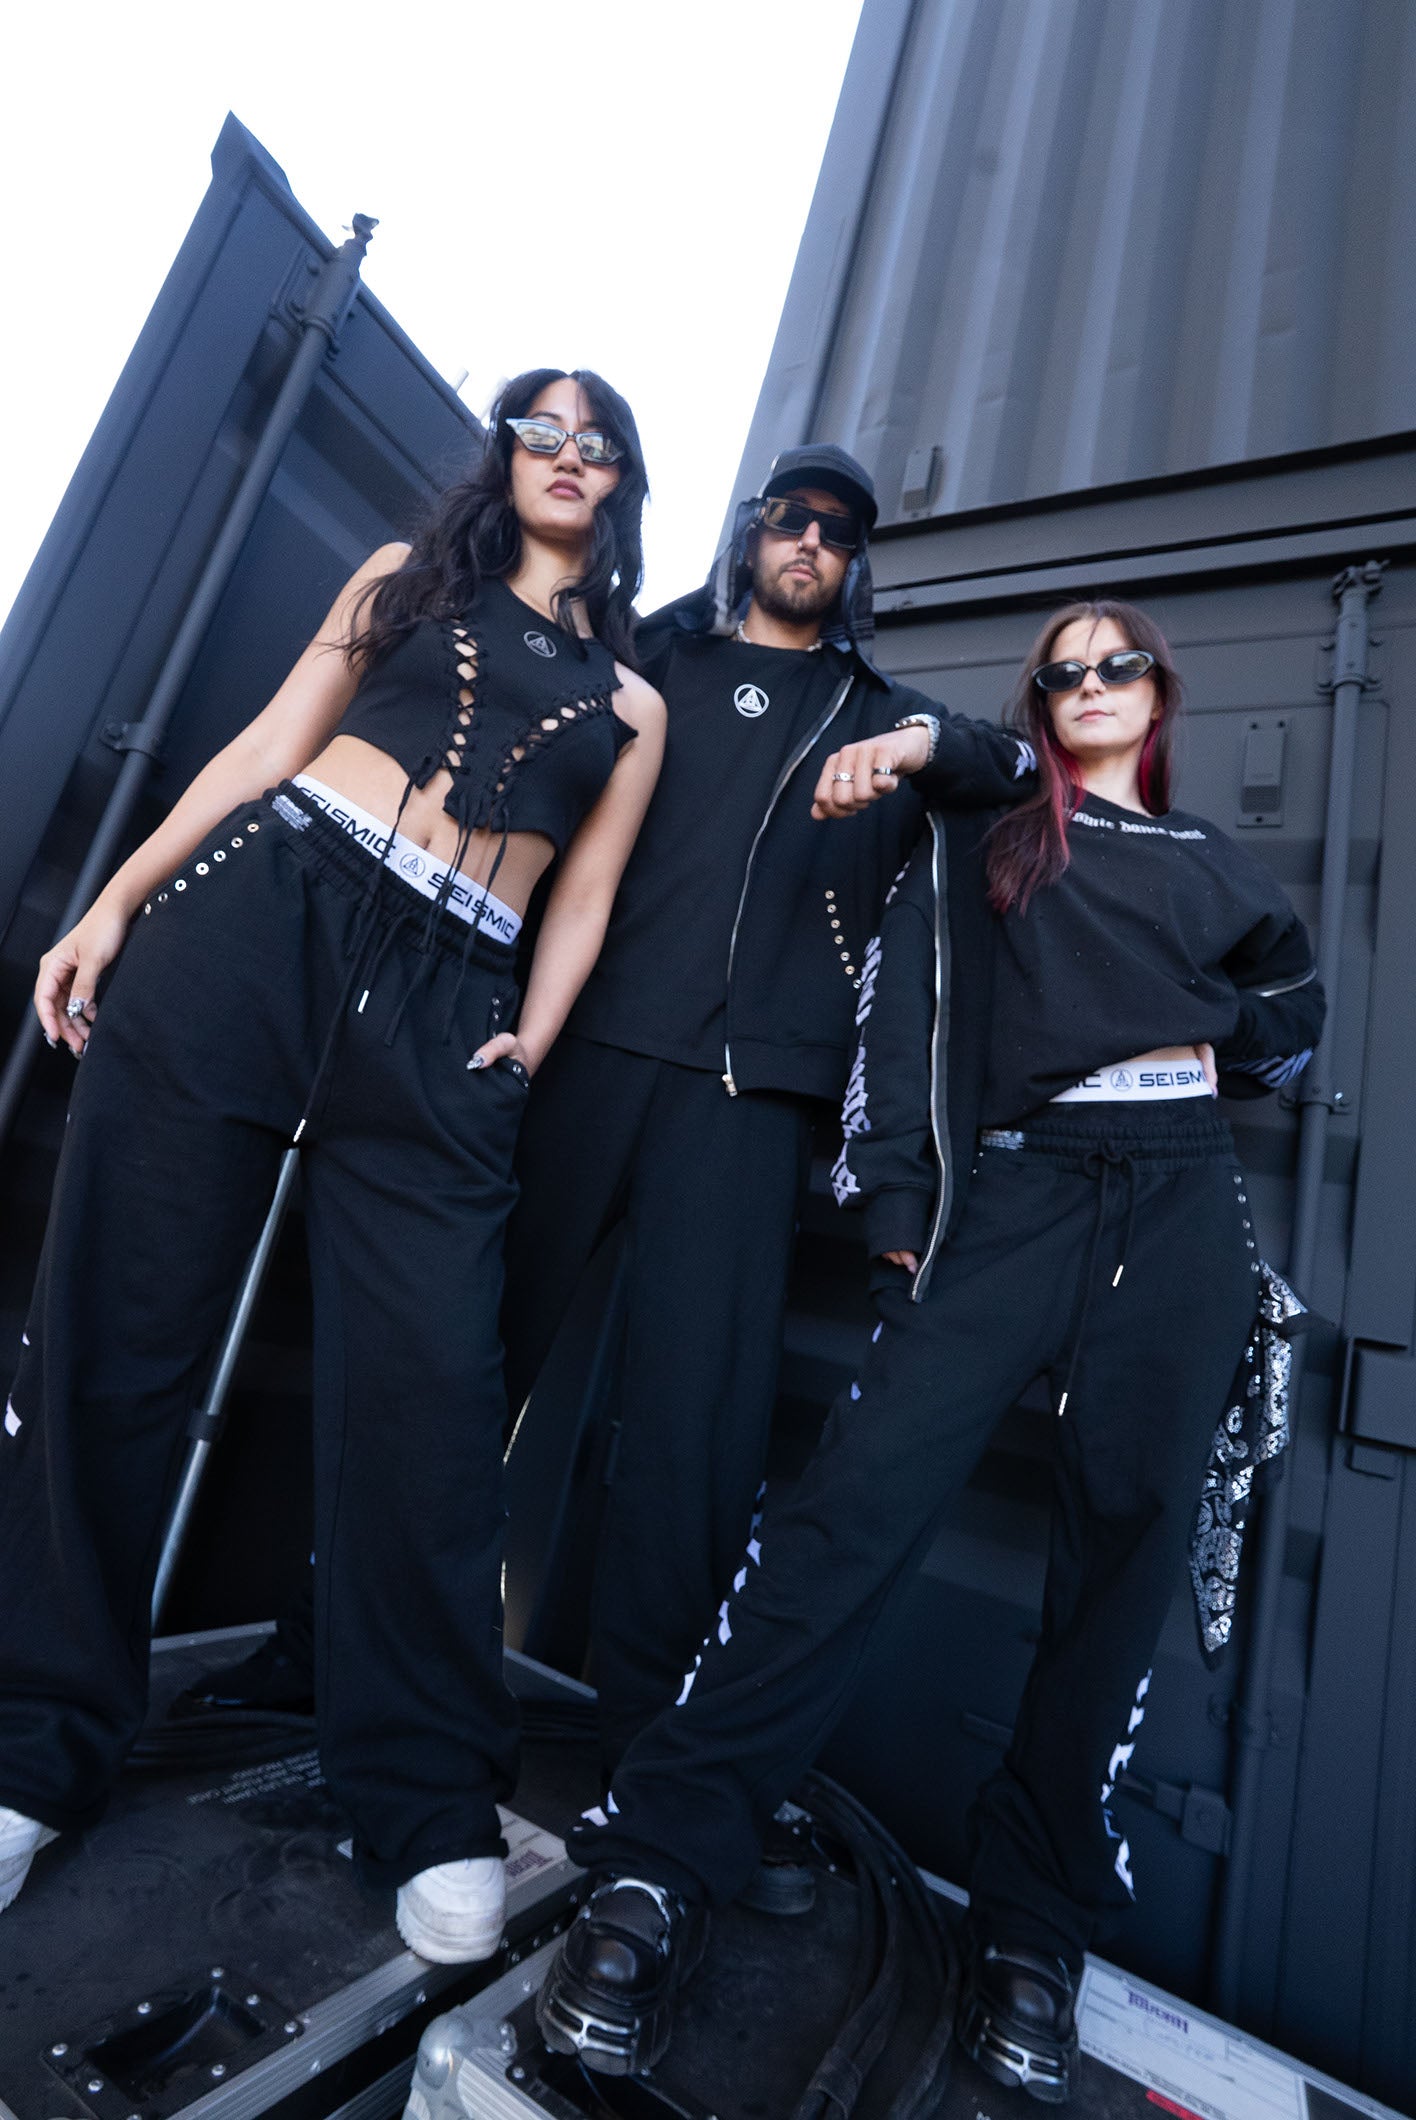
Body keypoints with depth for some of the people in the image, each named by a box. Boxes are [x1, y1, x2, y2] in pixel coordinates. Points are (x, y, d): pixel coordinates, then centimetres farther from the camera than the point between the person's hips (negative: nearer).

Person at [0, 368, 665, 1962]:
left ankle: (430, 1804, 12)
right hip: (255, 919, 1)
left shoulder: (631, 703, 22)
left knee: (424, 1389, -6)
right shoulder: (405, 577, 22)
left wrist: (524, 1051, -1)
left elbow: (581, 901, 13)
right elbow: (268, 742, 14)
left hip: (441, 1008, 0)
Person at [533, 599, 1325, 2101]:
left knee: (1127, 1545, -1)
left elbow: (1293, 1021, 32)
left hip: (1178, 1213, 4)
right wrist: (897, 1207, -8)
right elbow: (904, 1009, 3)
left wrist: (1203, 1040, 10)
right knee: (868, 1489, -18)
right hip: (1012, 1194, -3)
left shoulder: (1217, 869, 26)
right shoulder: (977, 836, 16)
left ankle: (1034, 1922, 12)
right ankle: (659, 1866, -12)